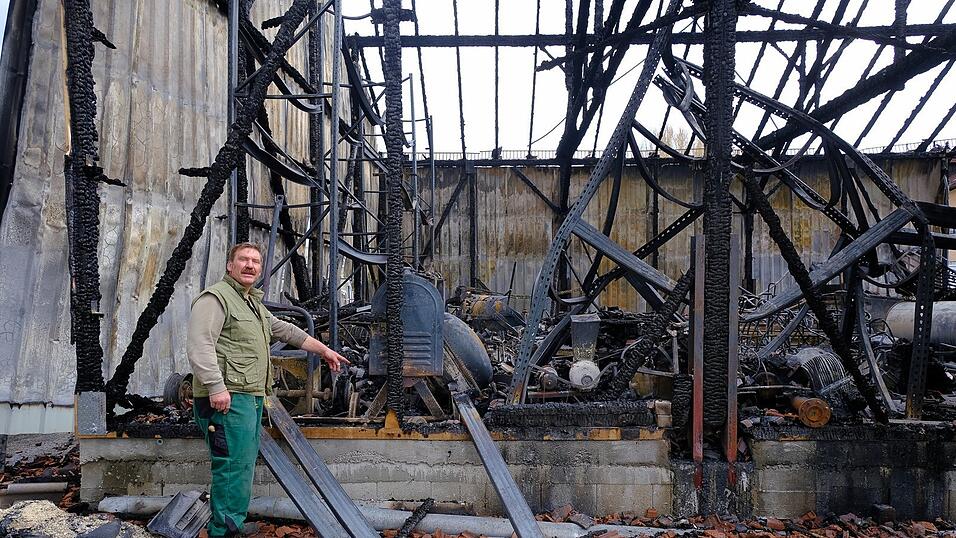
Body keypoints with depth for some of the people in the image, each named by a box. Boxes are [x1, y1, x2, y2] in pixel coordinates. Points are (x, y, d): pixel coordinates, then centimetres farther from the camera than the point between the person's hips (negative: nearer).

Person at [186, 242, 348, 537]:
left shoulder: (254, 303, 23)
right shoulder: (215, 297, -8)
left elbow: (285, 330, 32)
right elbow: (199, 345, -19)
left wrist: (324, 350, 33)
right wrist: (216, 388, -26)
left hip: (250, 398, 10)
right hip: (227, 399, -10)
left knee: (244, 466, 14)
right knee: (235, 468, -12)